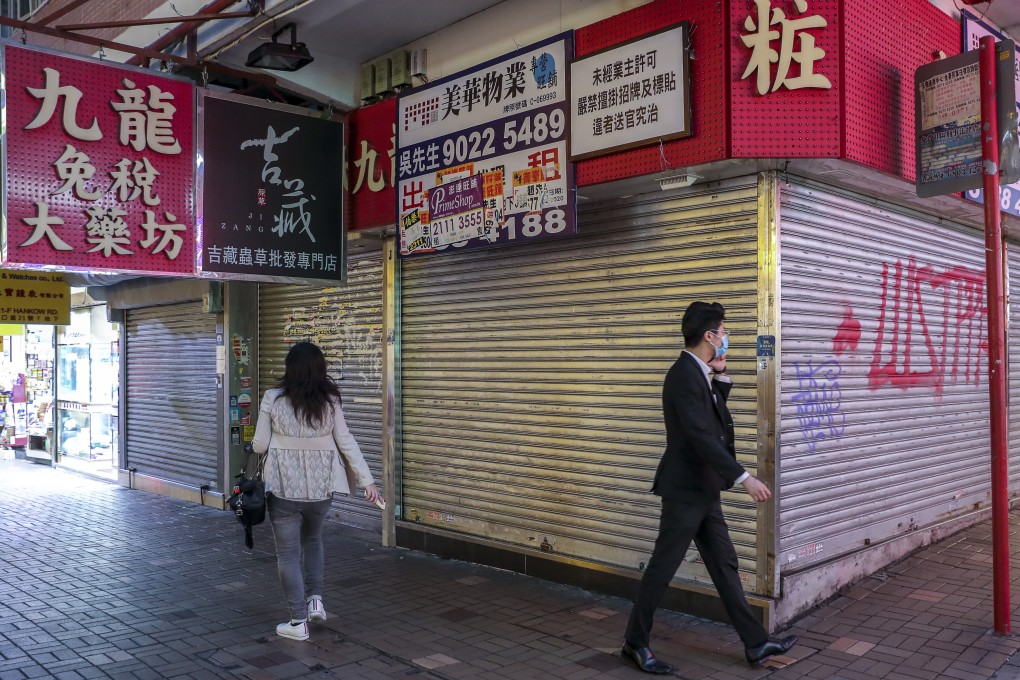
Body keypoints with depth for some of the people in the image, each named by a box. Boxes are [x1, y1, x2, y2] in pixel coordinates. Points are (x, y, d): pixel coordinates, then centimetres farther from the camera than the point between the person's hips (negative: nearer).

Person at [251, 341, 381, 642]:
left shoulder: (273, 399, -10)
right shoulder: (329, 401, -5)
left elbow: (260, 445, -5)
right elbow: (346, 443, -4)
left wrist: (256, 443, 20)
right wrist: (367, 480, 1)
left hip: (284, 485, -3)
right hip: (320, 485, 3)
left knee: (288, 553, 8)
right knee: (312, 540, 27)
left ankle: (298, 622, 12)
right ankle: (315, 599, 17)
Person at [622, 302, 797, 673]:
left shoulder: (699, 373, 9)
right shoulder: (683, 375, -20)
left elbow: (718, 410, 26)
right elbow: (701, 436, -27)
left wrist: (721, 372, 9)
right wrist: (744, 477, -26)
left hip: (704, 489, 10)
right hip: (686, 489, -10)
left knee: (724, 564, 13)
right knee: (663, 567, 1)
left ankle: (755, 643, 22)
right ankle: (635, 642, 15)